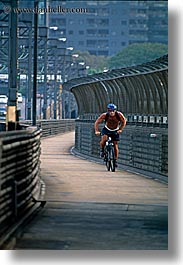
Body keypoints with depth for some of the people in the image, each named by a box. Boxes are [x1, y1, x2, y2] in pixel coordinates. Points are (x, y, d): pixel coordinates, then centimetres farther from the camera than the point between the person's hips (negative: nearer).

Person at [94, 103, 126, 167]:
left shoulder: (119, 115, -26)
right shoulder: (105, 115, -27)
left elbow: (124, 121, -9)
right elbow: (97, 122, -19)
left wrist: (120, 129, -21)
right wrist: (96, 131, -31)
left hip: (115, 131, 1)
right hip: (107, 130, -1)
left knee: (115, 146, -2)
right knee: (104, 139, -30)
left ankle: (116, 160, 13)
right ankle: (102, 150, -2)